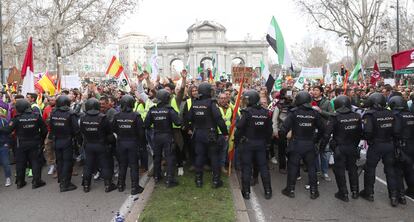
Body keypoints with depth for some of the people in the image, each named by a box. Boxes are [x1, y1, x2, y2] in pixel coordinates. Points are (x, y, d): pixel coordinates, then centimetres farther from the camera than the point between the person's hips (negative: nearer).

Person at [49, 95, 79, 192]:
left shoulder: (53, 113, -2)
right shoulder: (70, 114, -17)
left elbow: (51, 127, 7)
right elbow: (76, 128, -17)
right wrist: (74, 136, 1)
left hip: (56, 141, 5)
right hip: (67, 141, -5)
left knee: (59, 161, 17)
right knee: (67, 161, 2)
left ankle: (61, 181, 30)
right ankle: (65, 184, 3)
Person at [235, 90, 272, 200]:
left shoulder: (247, 112, -15)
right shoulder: (265, 112, 1)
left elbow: (240, 127, -18)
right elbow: (269, 130, 6)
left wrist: (237, 139, -5)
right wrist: (267, 141, 16)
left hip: (247, 143, -4)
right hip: (261, 143, 4)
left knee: (246, 167, 6)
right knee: (263, 167, 12)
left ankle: (246, 192, 12)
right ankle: (267, 191, 18)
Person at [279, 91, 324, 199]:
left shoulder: (294, 112, -12)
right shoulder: (314, 112, -1)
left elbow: (284, 127, -16)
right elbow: (321, 128, 7)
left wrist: (282, 137, 1)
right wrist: (316, 138, 18)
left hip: (296, 144, -2)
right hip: (310, 145, 3)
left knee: (292, 166, 9)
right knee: (311, 167, 13)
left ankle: (290, 189, 19)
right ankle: (313, 191, 21)